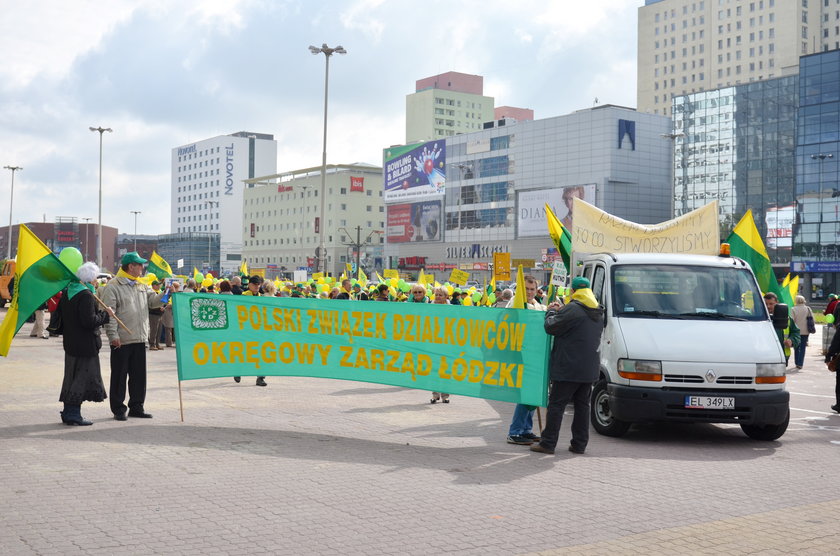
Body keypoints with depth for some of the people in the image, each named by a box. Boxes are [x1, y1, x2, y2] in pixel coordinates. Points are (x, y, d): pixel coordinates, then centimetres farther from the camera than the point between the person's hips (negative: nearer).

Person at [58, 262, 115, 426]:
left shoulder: (67, 292, 8)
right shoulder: (86, 295, -18)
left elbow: (60, 313, 17)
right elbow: (89, 321, -23)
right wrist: (106, 314, -11)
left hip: (71, 343, 9)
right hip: (85, 344, -9)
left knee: (72, 377, 16)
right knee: (83, 376, -1)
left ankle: (68, 412, 23)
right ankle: (73, 414, 1)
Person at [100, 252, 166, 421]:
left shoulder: (142, 286, 15)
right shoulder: (113, 286, -8)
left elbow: (153, 299, 12)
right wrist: (113, 335, -17)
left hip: (139, 339, 7)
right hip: (121, 341, -7)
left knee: (139, 375, 11)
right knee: (119, 376, 3)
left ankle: (136, 407, 21)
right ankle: (118, 409, 11)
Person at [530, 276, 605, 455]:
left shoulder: (572, 309, -14)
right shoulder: (598, 312, 14)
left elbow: (551, 327, -10)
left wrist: (551, 312, 8)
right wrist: (560, 311, 22)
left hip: (568, 367, -7)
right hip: (590, 369, 7)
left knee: (556, 404, -2)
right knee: (582, 405, 13)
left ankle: (548, 443, 0)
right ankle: (579, 444, 14)